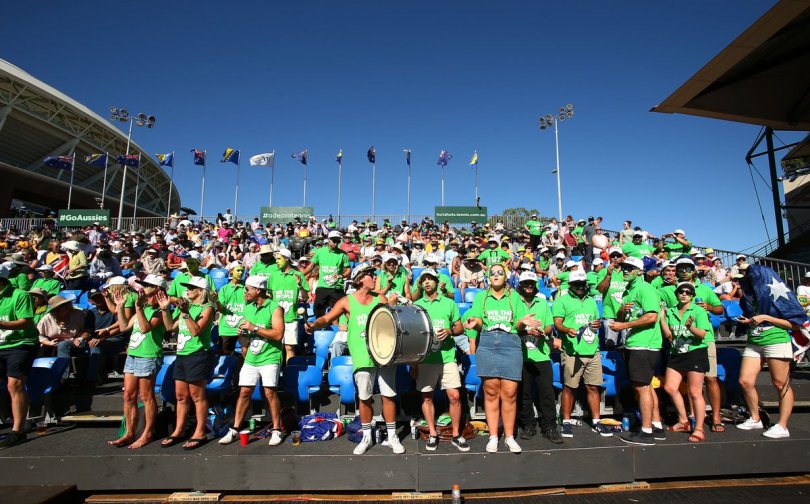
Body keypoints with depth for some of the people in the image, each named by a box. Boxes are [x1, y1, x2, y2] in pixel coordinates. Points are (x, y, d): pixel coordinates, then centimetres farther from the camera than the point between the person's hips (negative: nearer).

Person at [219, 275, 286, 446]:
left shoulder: (275, 308, -10)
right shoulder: (248, 307, 12)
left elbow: (278, 334, -19)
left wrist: (254, 328, -18)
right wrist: (243, 331, 2)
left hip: (269, 357, -6)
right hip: (251, 358, 6)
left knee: (269, 392, -8)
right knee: (244, 392, 6)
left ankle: (277, 430, 4)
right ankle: (234, 430, 16)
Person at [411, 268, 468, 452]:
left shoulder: (449, 303, 10)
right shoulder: (416, 305, 10)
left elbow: (460, 328, 11)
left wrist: (450, 331, -12)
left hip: (447, 356, 0)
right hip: (424, 358, 1)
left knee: (454, 395, -4)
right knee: (426, 397, 6)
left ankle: (456, 435, 13)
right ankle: (433, 434, 21)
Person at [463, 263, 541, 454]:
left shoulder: (514, 296, 13)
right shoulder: (481, 297, 13)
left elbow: (517, 325, 8)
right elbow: (479, 321, 5)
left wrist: (523, 322, -14)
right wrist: (474, 323, -17)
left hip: (510, 345, 0)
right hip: (487, 344, 0)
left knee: (509, 392, -2)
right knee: (491, 391, 1)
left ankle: (509, 436, 11)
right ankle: (493, 436, 12)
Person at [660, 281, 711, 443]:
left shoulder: (699, 311, -5)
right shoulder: (670, 311, 7)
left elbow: (702, 334, -14)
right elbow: (668, 336, 2)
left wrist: (690, 327, -32)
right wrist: (662, 319, -8)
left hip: (696, 353, -5)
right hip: (676, 354, 5)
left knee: (695, 392, -3)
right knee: (670, 387, 5)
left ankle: (699, 429, 7)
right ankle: (684, 422, 22)